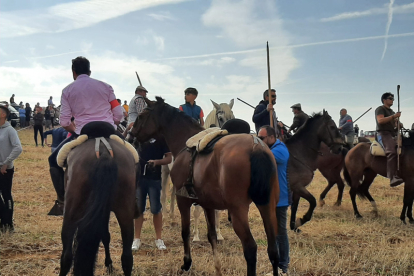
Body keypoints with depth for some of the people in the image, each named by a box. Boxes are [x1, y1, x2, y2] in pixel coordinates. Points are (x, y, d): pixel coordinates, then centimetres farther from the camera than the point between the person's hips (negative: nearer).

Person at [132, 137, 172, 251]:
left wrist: (156, 162, -21)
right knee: (138, 208, 8)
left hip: (154, 178, -3)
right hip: (139, 176, 3)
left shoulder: (162, 138, -2)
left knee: (156, 209, 2)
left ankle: (158, 239, 15)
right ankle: (137, 239, 17)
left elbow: (169, 158, -5)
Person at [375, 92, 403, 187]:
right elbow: (380, 120, -16)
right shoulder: (380, 109, 2)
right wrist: (393, 116, -19)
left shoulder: (392, 111, 29)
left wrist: (398, 123, 9)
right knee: (392, 151, -32)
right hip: (384, 134, -10)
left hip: (393, 134, 10)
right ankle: (393, 178, -45)